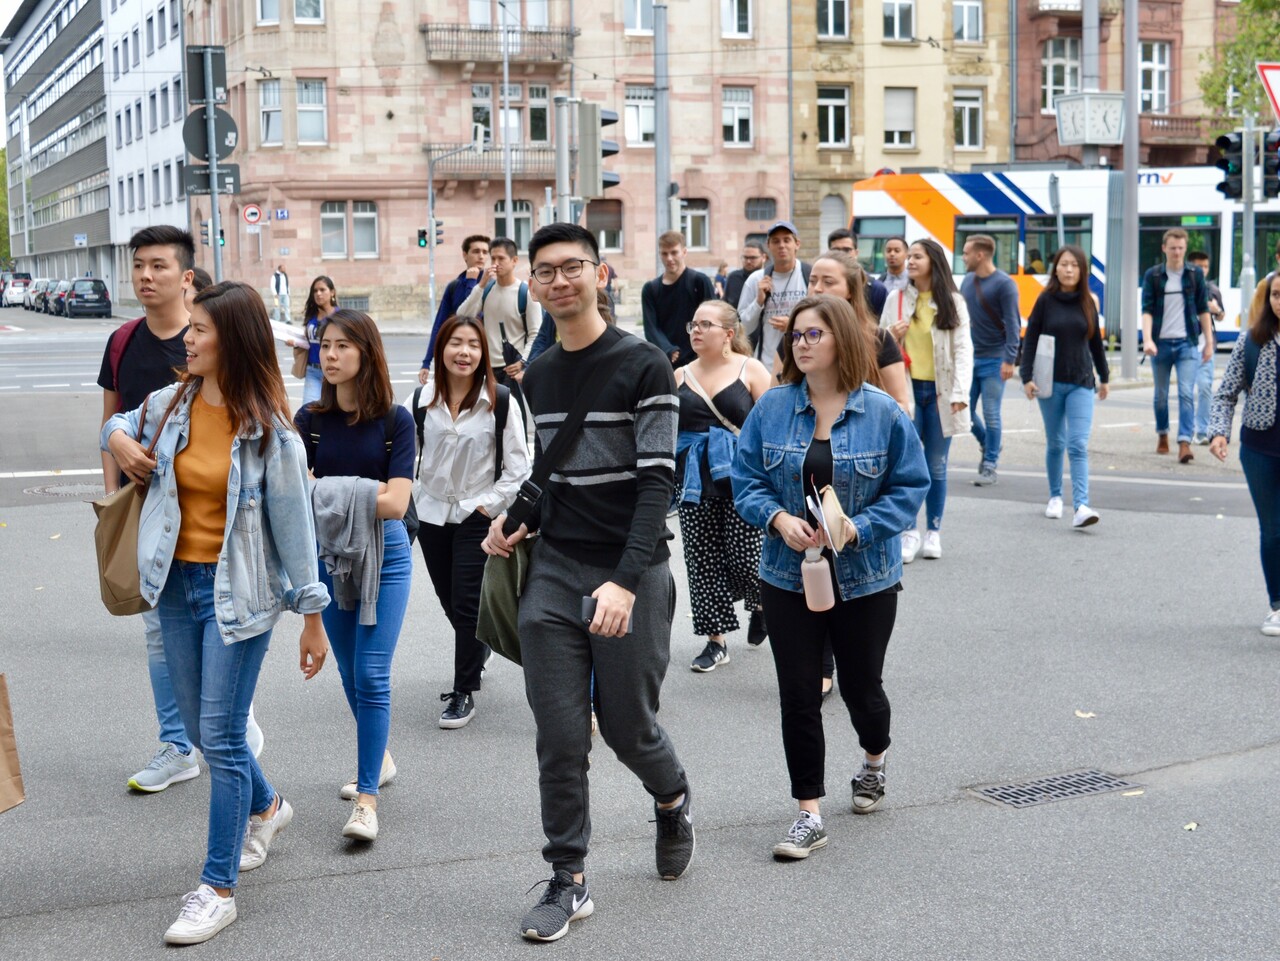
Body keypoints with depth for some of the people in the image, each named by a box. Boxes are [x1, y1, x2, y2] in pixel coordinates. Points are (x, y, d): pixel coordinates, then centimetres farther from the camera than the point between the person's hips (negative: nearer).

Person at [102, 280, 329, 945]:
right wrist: (118, 438, 0)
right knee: (200, 729, 16)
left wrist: (312, 616, -9)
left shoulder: (268, 430, -13)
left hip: (239, 590, -6)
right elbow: (120, 424, 25)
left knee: (220, 737, -5)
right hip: (177, 584, 6)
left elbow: (293, 523, -10)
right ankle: (265, 808, 44)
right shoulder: (171, 405, 2)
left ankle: (218, 888, 5)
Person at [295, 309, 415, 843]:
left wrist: (327, 491, -14)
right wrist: (364, 490, -17)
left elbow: (395, 503, -15)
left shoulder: (395, 420, -7)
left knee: (371, 675, -8)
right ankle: (378, 759, 38)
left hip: (384, 555, -4)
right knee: (351, 674, 16)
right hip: (329, 554, 4)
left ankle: (367, 799, -4)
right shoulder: (310, 419, 1)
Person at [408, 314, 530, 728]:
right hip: (431, 517, 4)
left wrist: (487, 504, -10)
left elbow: (518, 468, -6)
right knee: (449, 601, 16)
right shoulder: (420, 400, -1)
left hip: (477, 518, -4)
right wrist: (417, 500, 2)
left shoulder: (500, 402, -11)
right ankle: (478, 649, 45)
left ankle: (464, 692, 8)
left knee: (466, 605, -5)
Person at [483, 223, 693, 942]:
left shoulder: (645, 366, -8)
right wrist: (518, 521, 5)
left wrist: (627, 580, -23)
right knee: (560, 735, 1)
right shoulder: (538, 377, 12)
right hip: (553, 571, 5)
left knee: (627, 725, 6)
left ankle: (673, 801, 39)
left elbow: (657, 480, -14)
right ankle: (569, 882, 12)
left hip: (631, 572, -4)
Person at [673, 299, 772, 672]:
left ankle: (760, 605, 28)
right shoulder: (680, 377, 12)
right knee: (702, 559, 3)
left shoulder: (750, 370, 0)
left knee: (744, 555, -5)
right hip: (694, 481, 4)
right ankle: (716, 639, 13)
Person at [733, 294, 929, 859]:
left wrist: (857, 527, -17)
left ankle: (874, 762, 44)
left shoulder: (882, 412, -6)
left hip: (865, 578, -1)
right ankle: (810, 815, 7)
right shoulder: (771, 408, -1)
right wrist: (778, 517, -16)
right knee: (798, 695, -2)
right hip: (789, 575, 1)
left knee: (860, 686, 11)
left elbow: (909, 487, -4)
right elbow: (746, 479, 3)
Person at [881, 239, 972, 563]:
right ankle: (909, 533, 2)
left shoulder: (953, 302, 4)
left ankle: (934, 533, 15)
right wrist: (892, 337, -8)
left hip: (939, 391, -1)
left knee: (936, 466, 5)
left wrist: (960, 392, -10)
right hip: (906, 388, 1)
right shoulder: (896, 299, 8)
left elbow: (963, 348, 0)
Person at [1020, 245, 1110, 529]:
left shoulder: (1087, 303, 4)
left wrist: (1104, 377, 18)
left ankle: (1080, 507, -18)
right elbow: (1031, 340, -2)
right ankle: (1055, 497, 28)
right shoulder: (1045, 301, -2)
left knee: (1078, 446, -10)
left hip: (1081, 383, 1)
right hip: (1050, 382, -1)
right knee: (1055, 444, 10)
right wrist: (1027, 377, -9)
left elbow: (1096, 342, 13)